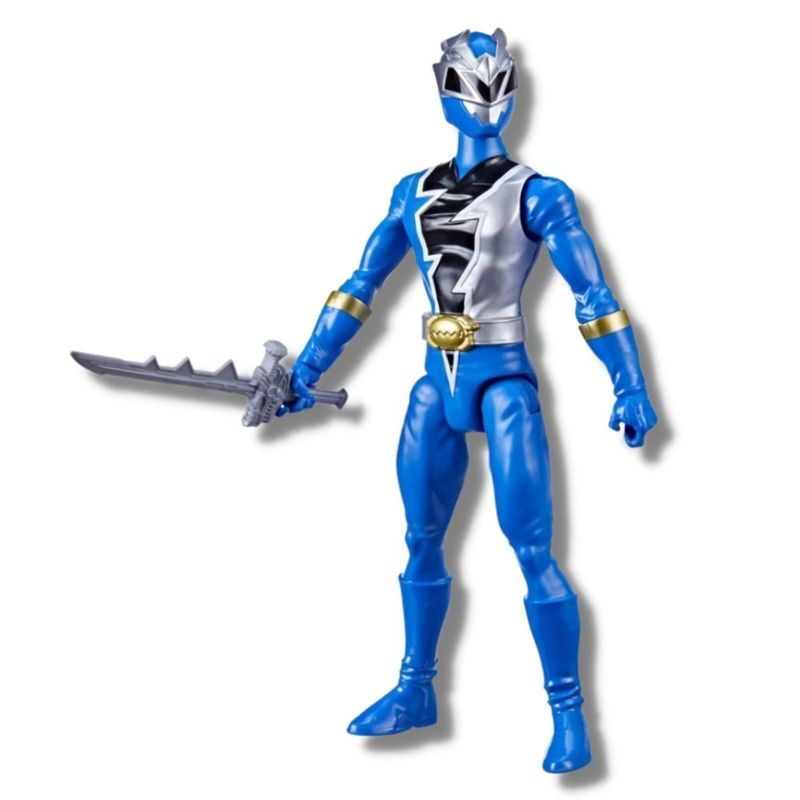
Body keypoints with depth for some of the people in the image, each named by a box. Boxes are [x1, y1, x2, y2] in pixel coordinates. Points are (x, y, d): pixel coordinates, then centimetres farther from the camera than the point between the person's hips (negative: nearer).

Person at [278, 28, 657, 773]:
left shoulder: (535, 194, -4)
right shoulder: (413, 193, 10)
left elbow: (593, 296, -6)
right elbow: (360, 287, 13)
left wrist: (630, 389, -12)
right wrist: (306, 371, 11)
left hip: (502, 382, -5)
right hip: (437, 384, 5)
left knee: (532, 550, -8)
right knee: (421, 541, 12)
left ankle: (568, 711, 3)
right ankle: (415, 692, 27)